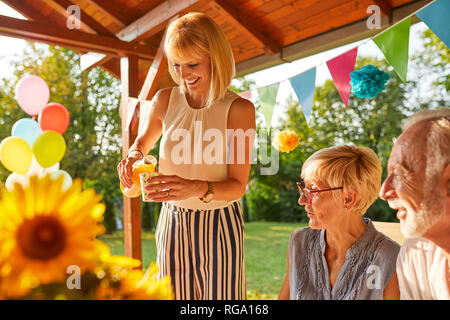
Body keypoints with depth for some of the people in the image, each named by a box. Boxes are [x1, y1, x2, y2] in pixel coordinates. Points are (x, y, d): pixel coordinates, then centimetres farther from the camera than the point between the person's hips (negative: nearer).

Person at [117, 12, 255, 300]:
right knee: (176, 294, 12)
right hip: (173, 222, 3)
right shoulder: (165, 100, -3)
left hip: (219, 225, -2)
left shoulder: (239, 109, -13)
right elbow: (144, 141, 17)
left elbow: (238, 186, -12)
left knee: (220, 295, 9)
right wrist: (134, 156, -7)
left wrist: (197, 188, -30)